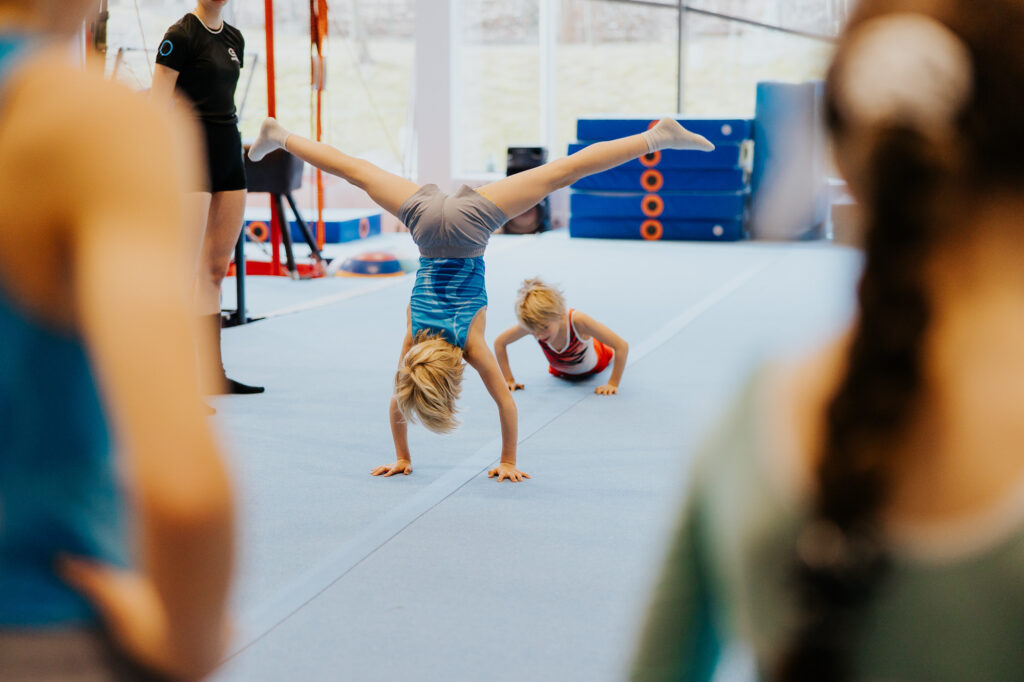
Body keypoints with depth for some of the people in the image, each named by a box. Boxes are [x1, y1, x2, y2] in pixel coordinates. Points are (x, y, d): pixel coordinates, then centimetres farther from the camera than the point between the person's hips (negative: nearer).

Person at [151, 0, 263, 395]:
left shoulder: (234, 38, 15)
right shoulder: (182, 35, -7)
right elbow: (158, 106, -11)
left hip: (229, 154, 8)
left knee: (216, 270, 10)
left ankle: (214, 376, 15)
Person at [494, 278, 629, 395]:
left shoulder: (578, 320, -49)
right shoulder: (534, 324, -41)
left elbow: (622, 346, -45)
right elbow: (499, 343, -23)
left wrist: (613, 384, -40)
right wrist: (509, 380, -22)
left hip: (593, 366, -3)